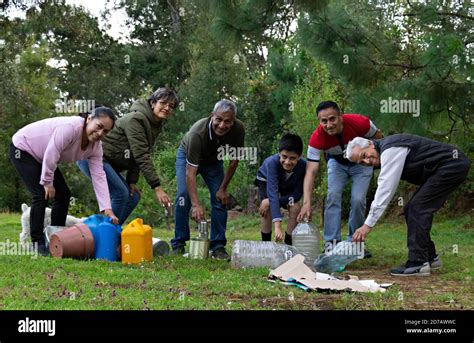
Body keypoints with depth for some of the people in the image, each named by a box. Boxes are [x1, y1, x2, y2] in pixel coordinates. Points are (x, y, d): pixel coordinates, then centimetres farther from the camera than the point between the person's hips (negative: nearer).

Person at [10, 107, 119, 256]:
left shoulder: (95, 146, -11)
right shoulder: (71, 127, -36)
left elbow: (99, 176, -13)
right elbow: (51, 155, -33)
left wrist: (107, 208, -21)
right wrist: (47, 182, -21)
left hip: (41, 157, 8)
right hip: (22, 148, -8)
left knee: (64, 194, 2)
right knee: (41, 195, -16)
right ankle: (37, 243, -7)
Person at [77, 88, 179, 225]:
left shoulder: (155, 126, 7)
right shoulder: (135, 119, -22)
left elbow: (139, 156, 7)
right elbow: (142, 156, -28)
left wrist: (132, 181, -5)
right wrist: (157, 187, -31)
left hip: (109, 162, 10)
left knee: (133, 197, 5)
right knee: (121, 193, -21)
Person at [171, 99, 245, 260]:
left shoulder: (238, 129, -31)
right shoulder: (198, 132, -42)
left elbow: (234, 159, -13)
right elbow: (190, 172, -43)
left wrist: (223, 189, -13)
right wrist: (196, 205, -51)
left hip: (213, 161, 3)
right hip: (187, 156, -3)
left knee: (220, 198, -10)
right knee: (183, 195, -19)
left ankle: (218, 246, -2)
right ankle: (178, 245, -9)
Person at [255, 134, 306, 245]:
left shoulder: (303, 166, -35)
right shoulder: (272, 162, -42)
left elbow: (298, 194, -26)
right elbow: (273, 193, -50)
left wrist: (270, 202, -36)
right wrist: (277, 227, -58)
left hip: (288, 186, 2)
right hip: (267, 182, -2)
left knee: (295, 208, -20)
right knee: (268, 209, -24)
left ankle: (288, 244, -4)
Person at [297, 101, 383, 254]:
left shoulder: (360, 123, -37)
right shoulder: (317, 138, -34)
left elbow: (379, 138, -14)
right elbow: (311, 171, -37)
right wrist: (306, 203, -47)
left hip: (361, 162, -1)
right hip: (337, 163, 1)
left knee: (358, 200, -12)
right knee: (333, 197, -16)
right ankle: (331, 243, -11)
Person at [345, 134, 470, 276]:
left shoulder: (390, 150, -21)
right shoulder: (385, 153, 9)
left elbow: (385, 190, -23)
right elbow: (382, 189, 18)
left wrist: (368, 224, -22)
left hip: (453, 164, -10)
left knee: (417, 208, -15)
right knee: (411, 210, 9)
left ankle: (418, 264, -15)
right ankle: (429, 257, 18)